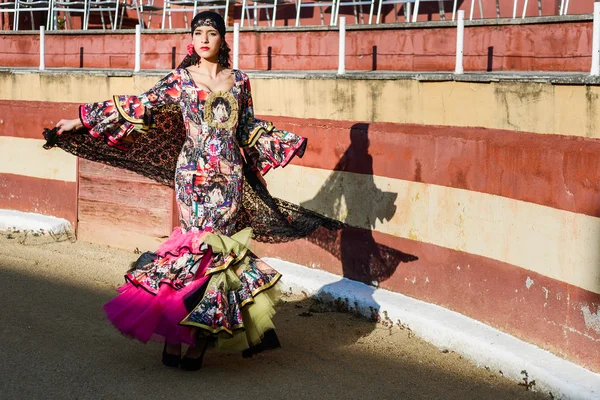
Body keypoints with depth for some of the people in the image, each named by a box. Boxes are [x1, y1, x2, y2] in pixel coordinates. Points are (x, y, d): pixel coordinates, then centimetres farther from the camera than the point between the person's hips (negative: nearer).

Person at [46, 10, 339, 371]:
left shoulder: (239, 81, 9)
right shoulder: (181, 79, 2)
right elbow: (139, 107, 1)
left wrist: (289, 142, 18)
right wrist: (81, 120, -1)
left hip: (230, 176, 2)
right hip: (193, 174, -2)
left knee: (216, 246, -3)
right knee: (202, 245, -7)